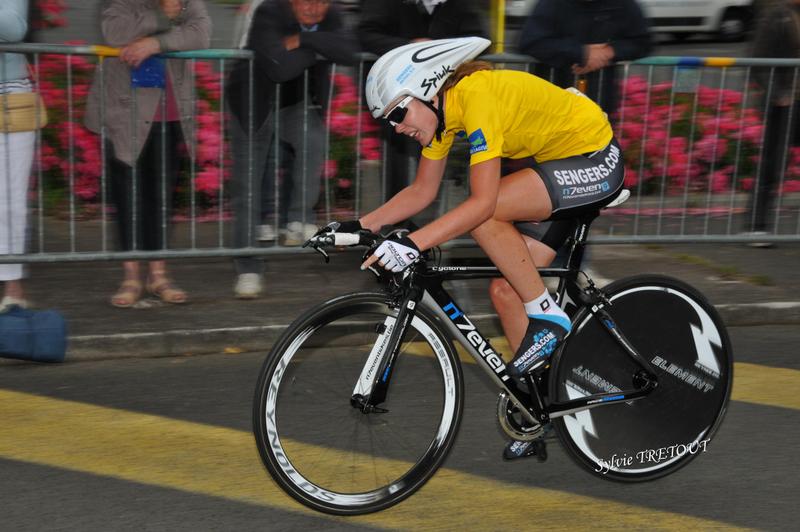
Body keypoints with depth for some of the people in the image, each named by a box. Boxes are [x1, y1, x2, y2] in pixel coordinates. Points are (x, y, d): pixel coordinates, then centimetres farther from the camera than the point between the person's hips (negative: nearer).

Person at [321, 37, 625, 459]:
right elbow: (421, 191, 7)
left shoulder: (476, 95, -28)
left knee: (485, 217, -27)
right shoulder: (440, 109, 0)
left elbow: (483, 201, -35)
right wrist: (359, 225, -3)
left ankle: (547, 319, -10)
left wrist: (412, 243, -40)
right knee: (505, 285, 2)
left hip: (595, 159, -9)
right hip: (556, 161, 9)